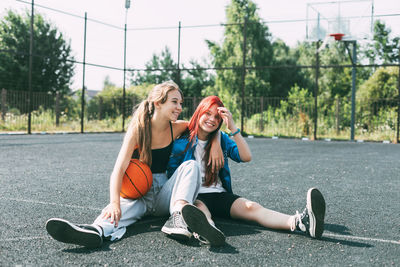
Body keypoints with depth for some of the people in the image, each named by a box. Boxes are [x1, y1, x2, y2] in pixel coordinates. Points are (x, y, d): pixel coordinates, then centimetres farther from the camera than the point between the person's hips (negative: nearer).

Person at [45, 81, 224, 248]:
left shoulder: (175, 128, 2)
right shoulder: (138, 130, -10)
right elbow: (119, 168, -23)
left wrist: (215, 144, -4)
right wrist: (114, 203, -40)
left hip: (162, 195, 3)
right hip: (138, 194, -3)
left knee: (191, 165, -21)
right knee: (123, 206, -37)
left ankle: (177, 216, -41)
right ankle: (97, 230, -70)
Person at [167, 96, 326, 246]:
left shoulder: (222, 139, 15)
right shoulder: (182, 143, 4)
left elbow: (246, 157, -1)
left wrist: (233, 128, -10)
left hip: (220, 195, 2)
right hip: (194, 196, -2)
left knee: (251, 207, -26)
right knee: (199, 208, -38)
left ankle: (301, 222, -53)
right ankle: (207, 230, -77)